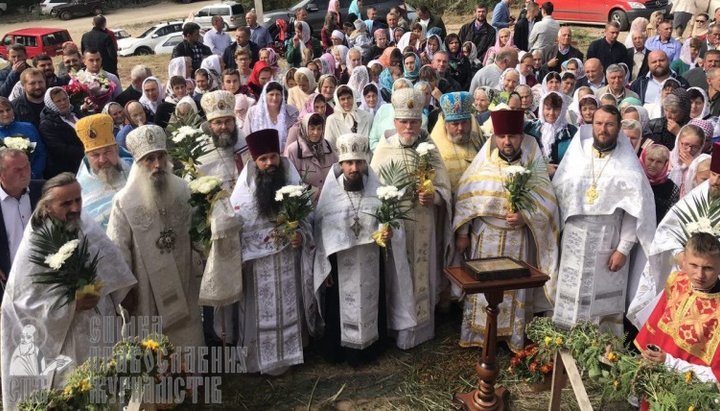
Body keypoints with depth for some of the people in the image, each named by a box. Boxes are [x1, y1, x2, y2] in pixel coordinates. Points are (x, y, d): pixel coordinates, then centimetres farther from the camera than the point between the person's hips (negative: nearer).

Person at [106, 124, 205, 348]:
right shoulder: (124, 202, -11)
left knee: (187, 341, 13)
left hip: (184, 287, 3)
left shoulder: (184, 192, -2)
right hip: (146, 292, -2)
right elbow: (118, 252, -8)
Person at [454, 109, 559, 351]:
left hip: (517, 239, 0)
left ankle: (514, 336, 24)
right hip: (485, 236, 1)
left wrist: (525, 215, -23)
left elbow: (546, 201, -6)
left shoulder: (533, 163, -6)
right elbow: (466, 196, -1)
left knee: (515, 287, 10)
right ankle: (478, 334, 22)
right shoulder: (484, 160, -4)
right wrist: (462, 232, -2)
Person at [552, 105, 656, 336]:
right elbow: (558, 194, 2)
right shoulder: (576, 154, 2)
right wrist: (560, 229, -3)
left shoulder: (628, 165, -4)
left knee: (604, 304, 5)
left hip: (608, 244, -2)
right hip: (574, 241, 2)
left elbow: (635, 209, -5)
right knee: (570, 300, 7)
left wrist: (623, 249, -10)